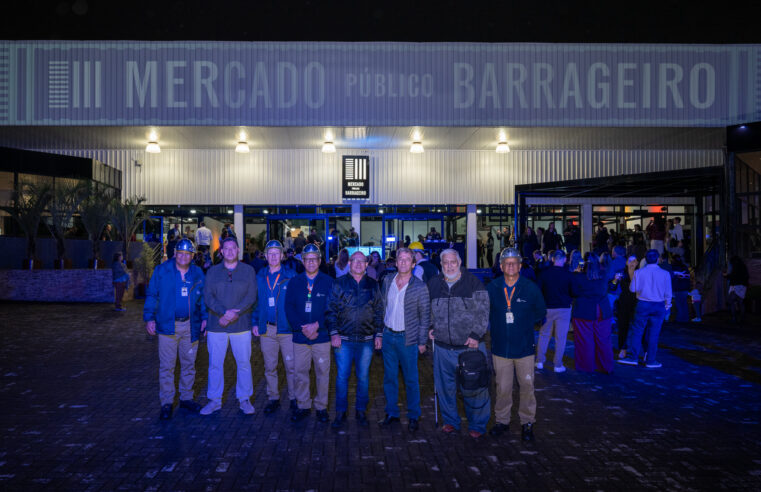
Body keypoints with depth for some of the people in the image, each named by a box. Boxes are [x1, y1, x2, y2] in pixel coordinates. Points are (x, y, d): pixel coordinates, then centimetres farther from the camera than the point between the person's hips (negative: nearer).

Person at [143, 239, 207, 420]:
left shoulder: (197, 273, 6)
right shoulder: (161, 270, -1)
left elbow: (203, 297, 14)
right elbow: (151, 295, 1)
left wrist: (205, 317, 4)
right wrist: (149, 318, -6)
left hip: (190, 326, 3)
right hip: (167, 325, -3)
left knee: (189, 364, 11)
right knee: (166, 366, 1)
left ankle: (186, 398, 25)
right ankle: (166, 403, 12)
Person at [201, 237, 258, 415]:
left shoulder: (248, 270, 3)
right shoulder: (212, 271, 7)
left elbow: (251, 297, -4)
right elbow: (208, 296, -2)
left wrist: (235, 313, -16)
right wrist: (224, 312, -17)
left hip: (241, 325, -1)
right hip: (216, 325, 1)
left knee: (244, 363, 5)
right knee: (215, 364, 8)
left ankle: (244, 399, 18)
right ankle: (215, 400, 22)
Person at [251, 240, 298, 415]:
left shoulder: (291, 276, -2)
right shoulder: (259, 277, 8)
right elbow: (255, 302, 13)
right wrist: (255, 323, 4)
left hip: (287, 328, -3)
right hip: (266, 329, 3)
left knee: (291, 366, 2)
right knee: (269, 367, 12)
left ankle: (294, 399, 16)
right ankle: (273, 399, 25)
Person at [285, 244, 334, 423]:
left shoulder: (328, 282, 2)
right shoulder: (294, 282, 7)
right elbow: (289, 308, 1)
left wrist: (317, 326, -15)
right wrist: (302, 328, -11)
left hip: (322, 336, -1)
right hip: (300, 336, 2)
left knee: (322, 372, 5)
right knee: (299, 373, 6)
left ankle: (321, 407, 21)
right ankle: (303, 406, 23)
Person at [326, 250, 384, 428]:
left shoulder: (373, 285, 7)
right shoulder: (339, 283, 1)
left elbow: (379, 312, 10)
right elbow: (331, 310, -1)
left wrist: (379, 334, 4)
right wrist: (334, 333, -9)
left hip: (366, 340, 2)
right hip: (343, 340, -1)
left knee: (363, 376, 10)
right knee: (342, 376, 3)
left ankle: (361, 411, 24)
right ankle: (340, 413, 17)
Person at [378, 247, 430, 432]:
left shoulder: (420, 287, -9)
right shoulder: (387, 281, 3)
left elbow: (425, 316, -4)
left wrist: (422, 342, -6)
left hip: (407, 338, -4)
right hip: (388, 336, 4)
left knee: (411, 380, 6)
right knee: (389, 377, 12)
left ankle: (413, 416, 21)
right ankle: (391, 413, 26)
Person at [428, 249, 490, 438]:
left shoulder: (473, 282, -3)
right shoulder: (433, 284, 7)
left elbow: (483, 312, -3)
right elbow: (429, 310, 22)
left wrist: (476, 335, -11)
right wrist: (431, 327, 8)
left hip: (470, 345, -3)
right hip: (443, 346, 3)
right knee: (445, 387, 13)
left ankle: (477, 425, 22)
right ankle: (450, 421, 31)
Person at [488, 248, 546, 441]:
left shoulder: (531, 288, -3)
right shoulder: (492, 288, 0)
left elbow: (541, 311, 10)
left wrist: (526, 324, 3)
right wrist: (494, 327, 5)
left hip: (524, 347, -1)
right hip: (500, 347, 1)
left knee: (527, 386, 7)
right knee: (502, 388, 10)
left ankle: (527, 423, 24)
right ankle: (502, 420, 27)